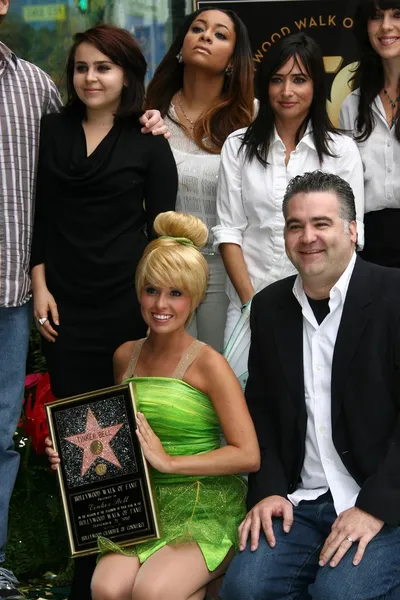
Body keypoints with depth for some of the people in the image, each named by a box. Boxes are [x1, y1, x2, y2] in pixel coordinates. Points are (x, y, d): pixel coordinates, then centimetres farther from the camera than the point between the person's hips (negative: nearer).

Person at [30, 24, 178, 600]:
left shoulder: (148, 143, 1)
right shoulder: (52, 131, 9)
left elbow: (162, 228, 1)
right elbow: (41, 214, 10)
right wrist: (40, 284, 1)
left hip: (127, 302, -2)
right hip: (66, 303, 2)